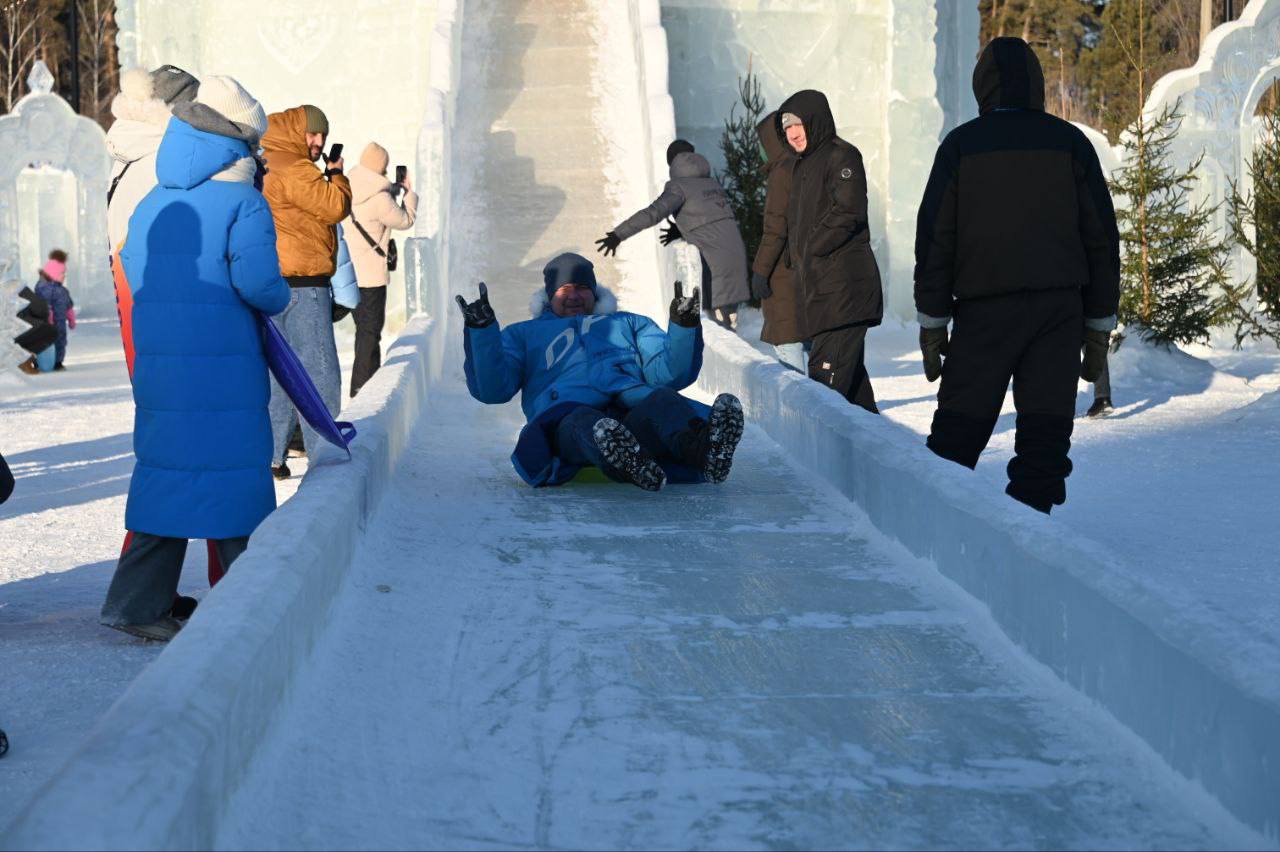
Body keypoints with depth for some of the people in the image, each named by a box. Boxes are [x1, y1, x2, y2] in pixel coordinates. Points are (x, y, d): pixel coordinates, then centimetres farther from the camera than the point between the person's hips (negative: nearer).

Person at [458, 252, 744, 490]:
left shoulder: (630, 324, 38)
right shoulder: (523, 335, 36)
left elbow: (668, 374, 20)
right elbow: (491, 389, 18)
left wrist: (683, 327, 3)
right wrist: (481, 330, 5)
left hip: (634, 405, 2)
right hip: (567, 413, -1)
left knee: (663, 400, -36)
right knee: (583, 423, -41)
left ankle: (700, 447, -69)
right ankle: (630, 466, -73)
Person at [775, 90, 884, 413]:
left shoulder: (841, 156, -5)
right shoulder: (802, 165, 22)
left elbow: (848, 213, -16)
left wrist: (812, 249, -12)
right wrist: (798, 259, 9)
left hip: (843, 285, -10)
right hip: (818, 284, 10)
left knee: (826, 370, -15)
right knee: (848, 367, 13)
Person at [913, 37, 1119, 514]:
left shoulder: (961, 145, 4)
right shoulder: (1070, 144, 7)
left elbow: (934, 238, 1)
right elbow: (1102, 238, 7)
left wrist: (932, 322, 6)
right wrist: (1100, 325, 12)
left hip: (983, 309, -1)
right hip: (1059, 308, 1)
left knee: (959, 427, 5)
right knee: (1045, 431, 2)